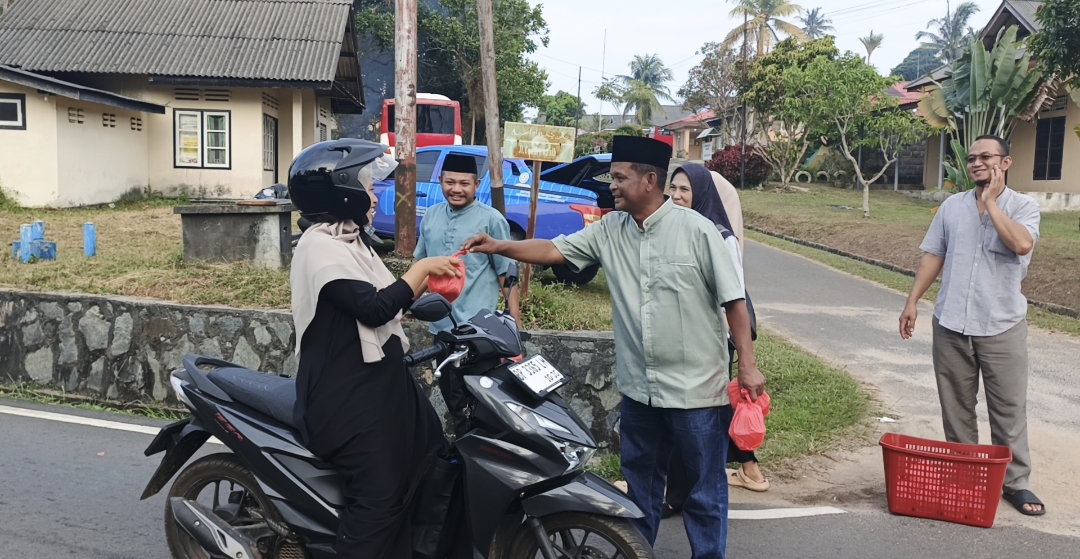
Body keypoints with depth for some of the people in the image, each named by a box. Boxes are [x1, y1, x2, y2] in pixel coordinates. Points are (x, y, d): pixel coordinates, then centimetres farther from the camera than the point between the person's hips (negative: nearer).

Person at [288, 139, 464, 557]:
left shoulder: (347, 241, 14)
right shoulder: (321, 246, -19)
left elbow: (383, 302, 18)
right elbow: (374, 308, -28)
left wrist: (429, 281, 7)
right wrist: (421, 267, -16)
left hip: (375, 382, 11)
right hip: (348, 396, -11)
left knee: (437, 459, 19)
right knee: (378, 499, -9)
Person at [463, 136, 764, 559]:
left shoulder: (696, 230, -12)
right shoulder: (609, 230, 2)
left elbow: (733, 300, -10)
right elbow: (555, 250, 2)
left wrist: (747, 364, -12)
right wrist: (500, 247, -10)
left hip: (696, 388, -5)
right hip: (638, 387, 5)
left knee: (705, 489, 9)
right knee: (640, 482, 22)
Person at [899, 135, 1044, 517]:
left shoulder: (1023, 206, -2)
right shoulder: (952, 206, 7)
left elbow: (1021, 245, -22)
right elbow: (933, 256, 8)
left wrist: (991, 201, -14)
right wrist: (912, 301, 3)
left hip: (1002, 326, -3)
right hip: (951, 323, 3)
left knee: (1009, 407, 5)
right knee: (956, 406, 11)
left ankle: (1015, 482, 17)